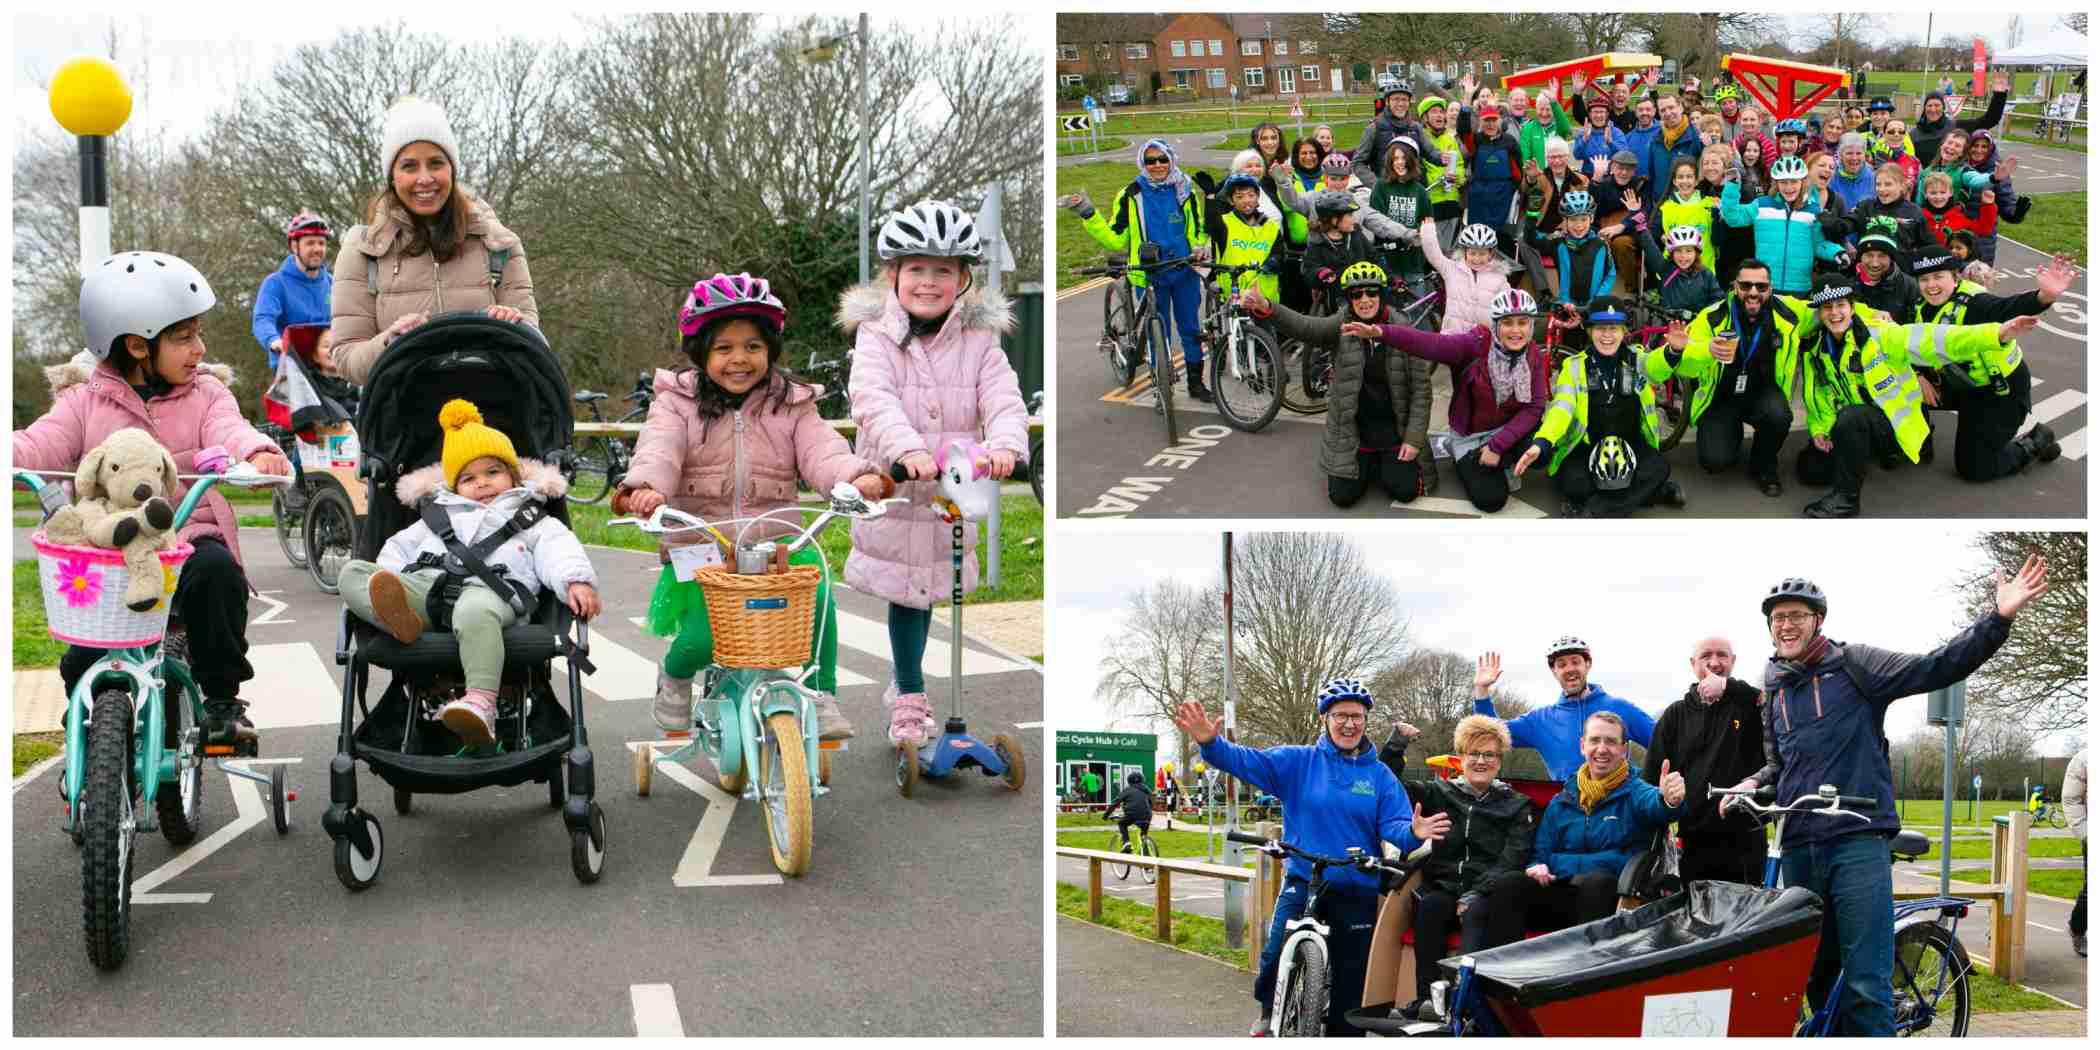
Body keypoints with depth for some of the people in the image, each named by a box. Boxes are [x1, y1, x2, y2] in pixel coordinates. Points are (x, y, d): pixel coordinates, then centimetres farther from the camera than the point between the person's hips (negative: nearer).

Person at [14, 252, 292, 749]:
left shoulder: (205, 394, 8)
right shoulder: (86, 403, 7)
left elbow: (229, 430, -13)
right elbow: (37, 447, -8)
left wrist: (258, 452, -39)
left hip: (191, 538, 0)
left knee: (216, 570, -35)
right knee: (84, 663, -15)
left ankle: (221, 698, -16)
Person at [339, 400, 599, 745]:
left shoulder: (531, 520, 29)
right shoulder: (440, 514, 39)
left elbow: (559, 549, 11)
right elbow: (402, 546, 31)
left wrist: (577, 581, -11)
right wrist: (383, 579, 9)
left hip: (489, 589, -4)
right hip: (424, 584, 4)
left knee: (474, 611, -44)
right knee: (352, 571, -18)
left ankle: (480, 702, -56)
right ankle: (399, 616, -48)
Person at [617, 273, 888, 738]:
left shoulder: (791, 403, 9)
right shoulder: (678, 402, 4)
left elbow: (820, 451, -6)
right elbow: (660, 448, -14)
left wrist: (858, 475, -29)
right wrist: (645, 485, -38)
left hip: (776, 542, 1)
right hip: (699, 546, -1)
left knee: (817, 595, -27)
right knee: (702, 637, -19)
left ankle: (823, 695, -6)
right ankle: (674, 676, 19)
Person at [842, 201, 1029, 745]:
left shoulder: (979, 341, -1)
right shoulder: (877, 335, -7)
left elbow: (1003, 399, -13)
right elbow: (874, 398, -24)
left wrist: (1005, 443, -36)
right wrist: (908, 448, -42)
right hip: (891, 489, -2)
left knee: (923, 590, 12)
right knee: (906, 591, 6)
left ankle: (906, 693, 31)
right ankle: (911, 697, 20)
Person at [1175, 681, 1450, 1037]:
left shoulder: (1380, 775, 3)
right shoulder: (1298, 762, 0)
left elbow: (1394, 827, -6)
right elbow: (1246, 761, -11)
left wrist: (1413, 832, -30)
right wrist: (1210, 742, -31)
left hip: (1358, 896, 2)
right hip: (1302, 886, -1)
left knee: (1349, 992, 7)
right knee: (1276, 957, -21)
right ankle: (1270, 1010, 11)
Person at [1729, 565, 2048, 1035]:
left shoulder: (1853, 664, 2)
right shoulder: (1773, 689, 19)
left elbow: (1936, 667, -6)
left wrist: (1998, 618, -17)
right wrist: (1751, 784, 8)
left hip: (1857, 842, -6)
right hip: (1798, 848, 6)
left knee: (1866, 985, -11)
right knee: (1813, 975, 11)